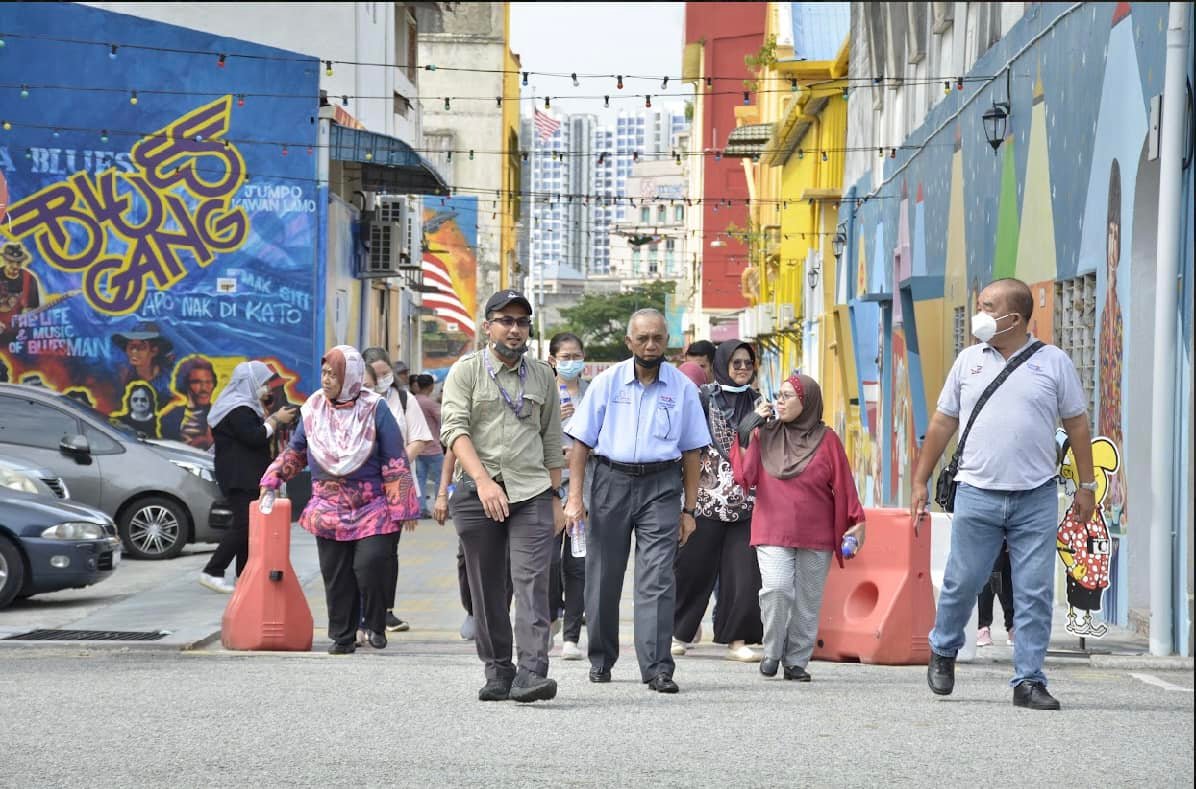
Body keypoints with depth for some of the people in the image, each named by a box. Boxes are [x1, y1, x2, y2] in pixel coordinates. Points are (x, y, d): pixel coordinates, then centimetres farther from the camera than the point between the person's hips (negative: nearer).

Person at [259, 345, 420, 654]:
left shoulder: (374, 409, -4)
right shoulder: (313, 410, 8)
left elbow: (395, 463, -5)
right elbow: (295, 452, 22)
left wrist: (401, 508, -9)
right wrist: (271, 479, 11)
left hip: (371, 510, -4)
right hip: (329, 510, 4)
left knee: (369, 565, -15)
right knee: (336, 575, 3)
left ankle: (376, 626, 6)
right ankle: (342, 637, 13)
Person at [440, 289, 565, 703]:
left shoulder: (542, 376, 14)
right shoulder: (466, 371, 3)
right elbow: (454, 429, -9)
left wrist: (555, 498, 14)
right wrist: (483, 480, -21)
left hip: (532, 493, 1)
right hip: (477, 493, -1)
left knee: (532, 581, -12)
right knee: (487, 589, 3)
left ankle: (531, 673, -22)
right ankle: (497, 673, 12)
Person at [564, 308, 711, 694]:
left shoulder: (682, 388, 5)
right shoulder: (606, 382, 4)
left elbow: (691, 451, 9)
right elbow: (581, 442, 5)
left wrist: (688, 509, 6)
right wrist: (575, 496, -3)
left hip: (661, 484, -1)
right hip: (611, 479, 1)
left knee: (657, 578, -9)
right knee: (603, 575, 6)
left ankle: (657, 667, -11)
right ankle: (600, 659, 22)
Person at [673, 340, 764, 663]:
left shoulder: (756, 402, 14)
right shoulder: (705, 397, 3)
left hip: (745, 499, 3)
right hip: (709, 495, -3)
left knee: (743, 570, -4)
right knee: (696, 564, 2)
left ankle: (737, 639, 0)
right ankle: (678, 633, 16)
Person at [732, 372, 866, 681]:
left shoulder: (826, 440, 2)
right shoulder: (765, 434, 6)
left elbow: (843, 485, 4)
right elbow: (745, 475, 0)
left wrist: (856, 522, 0)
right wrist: (746, 432, -4)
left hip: (815, 536, 0)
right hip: (773, 531, 0)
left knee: (808, 600, 3)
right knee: (776, 590, -17)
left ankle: (796, 661, 14)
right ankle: (772, 652, 1)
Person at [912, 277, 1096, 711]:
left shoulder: (1053, 362, 4)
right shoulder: (968, 361, 9)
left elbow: (1077, 425, 8)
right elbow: (942, 423, 13)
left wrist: (1086, 486, 6)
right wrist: (920, 482, 11)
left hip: (1036, 498, -1)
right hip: (977, 495, 1)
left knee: (1034, 593, -2)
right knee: (961, 582, 4)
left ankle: (1029, 681, 4)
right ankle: (942, 650, 29)